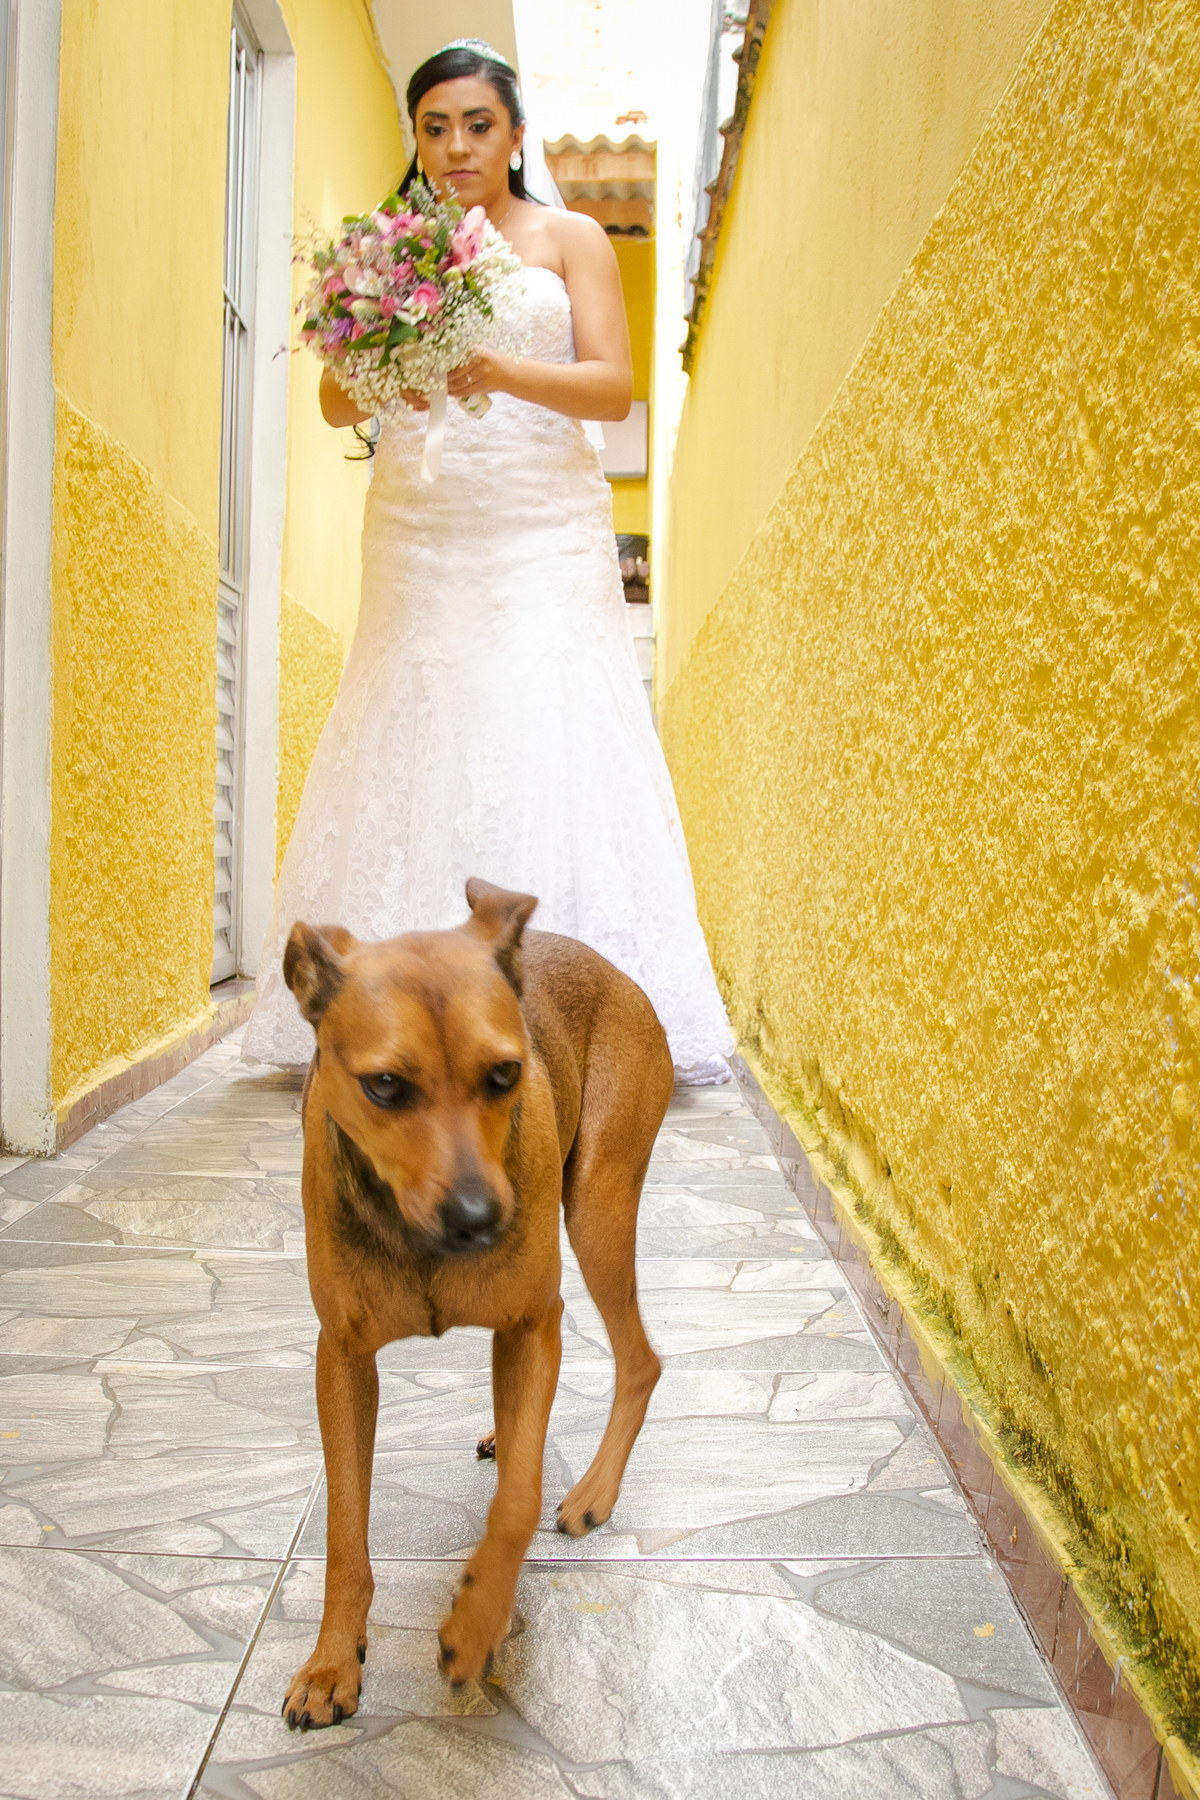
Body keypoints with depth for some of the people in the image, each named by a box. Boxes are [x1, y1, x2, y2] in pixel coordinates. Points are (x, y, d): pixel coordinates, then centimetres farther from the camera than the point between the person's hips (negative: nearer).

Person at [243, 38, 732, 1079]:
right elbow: (335, 404, 10)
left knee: (548, 747, -11)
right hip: (417, 534, 2)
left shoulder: (571, 238, 11)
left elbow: (614, 387, -1)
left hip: (542, 533, -2)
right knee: (411, 751, -5)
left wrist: (501, 373, -19)